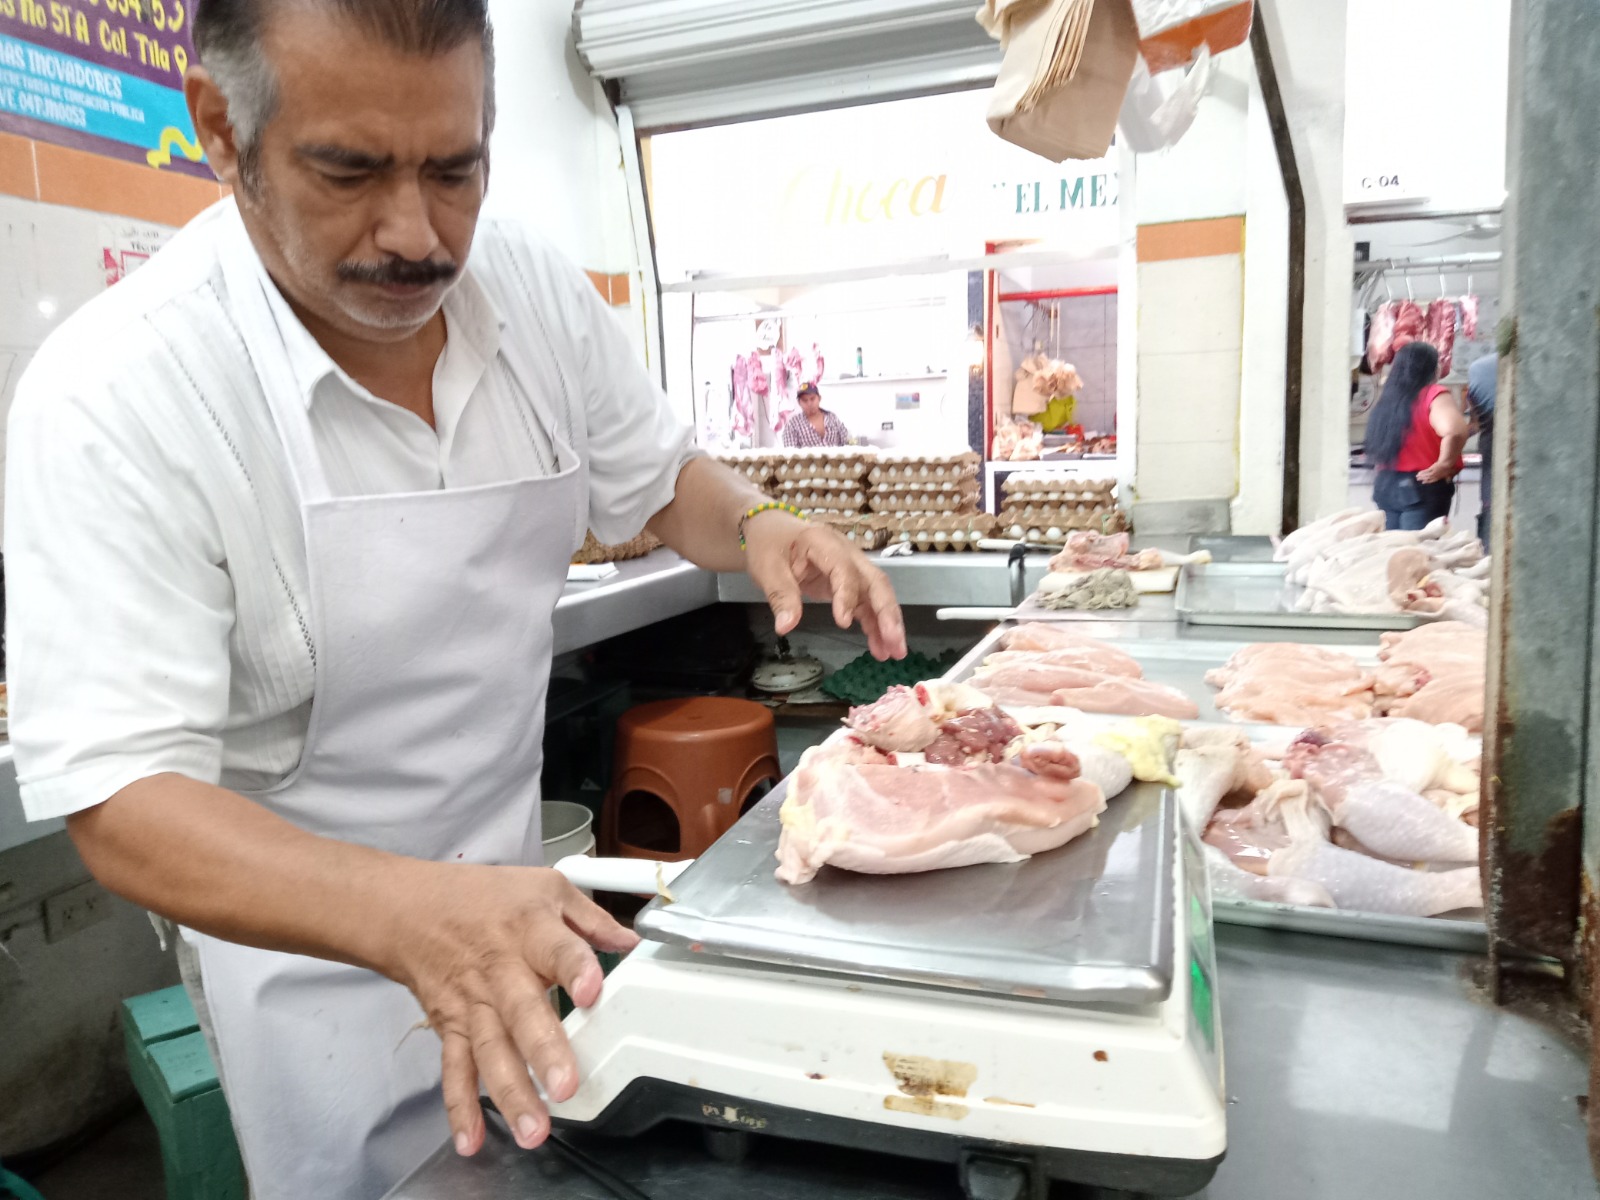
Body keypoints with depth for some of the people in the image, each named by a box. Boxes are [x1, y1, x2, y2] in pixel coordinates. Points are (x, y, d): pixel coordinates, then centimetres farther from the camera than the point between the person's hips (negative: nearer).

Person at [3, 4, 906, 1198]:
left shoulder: (536, 289, -11)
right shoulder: (115, 396, -26)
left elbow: (656, 481, 4)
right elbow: (120, 793, -27)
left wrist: (758, 527, -19)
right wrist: (414, 914, -44)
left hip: (516, 885, 5)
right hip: (312, 933, -4)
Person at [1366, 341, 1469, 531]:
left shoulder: (1388, 398, 8)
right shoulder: (1434, 395, -10)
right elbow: (1455, 431, -27)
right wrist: (1444, 465, -15)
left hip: (1385, 485, 6)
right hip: (1423, 487, -6)